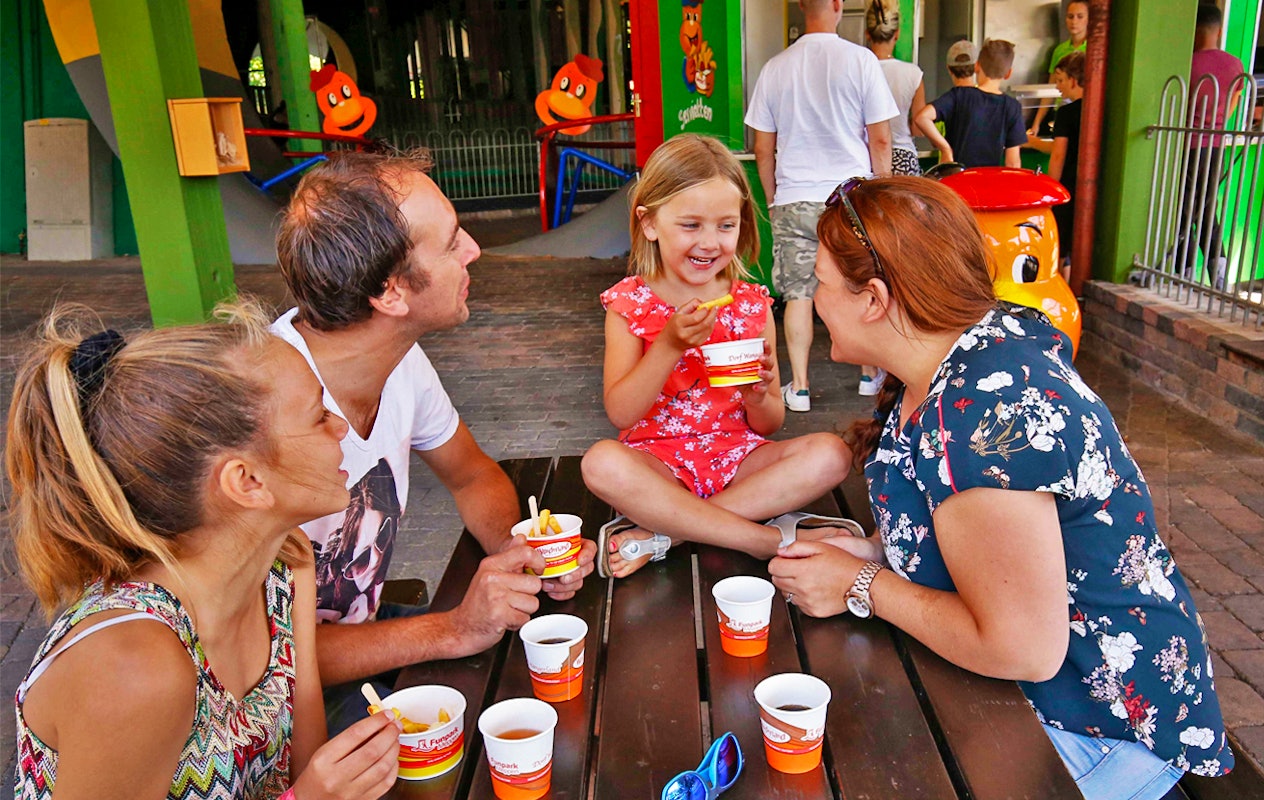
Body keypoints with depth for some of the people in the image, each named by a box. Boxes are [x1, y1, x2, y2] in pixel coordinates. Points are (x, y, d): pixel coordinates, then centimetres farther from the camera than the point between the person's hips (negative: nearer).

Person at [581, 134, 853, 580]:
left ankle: (661, 531, -24)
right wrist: (669, 346, -24)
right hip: (658, 460, -2)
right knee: (602, 463, -34)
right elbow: (619, 414, -12)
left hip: (736, 455, 3)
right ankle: (778, 541, -27)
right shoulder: (629, 304, -3)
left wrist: (758, 395, -19)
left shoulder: (752, 305, 3)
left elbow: (769, 425, 5)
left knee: (829, 454, -22)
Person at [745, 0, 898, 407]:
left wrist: (773, 201, 17)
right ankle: (871, 373, 26)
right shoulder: (860, 60, -5)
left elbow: (763, 149, 6)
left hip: (793, 200, 1)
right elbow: (880, 140, -4)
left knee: (798, 294, 6)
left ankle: (799, 386, 9)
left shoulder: (775, 67, 2)